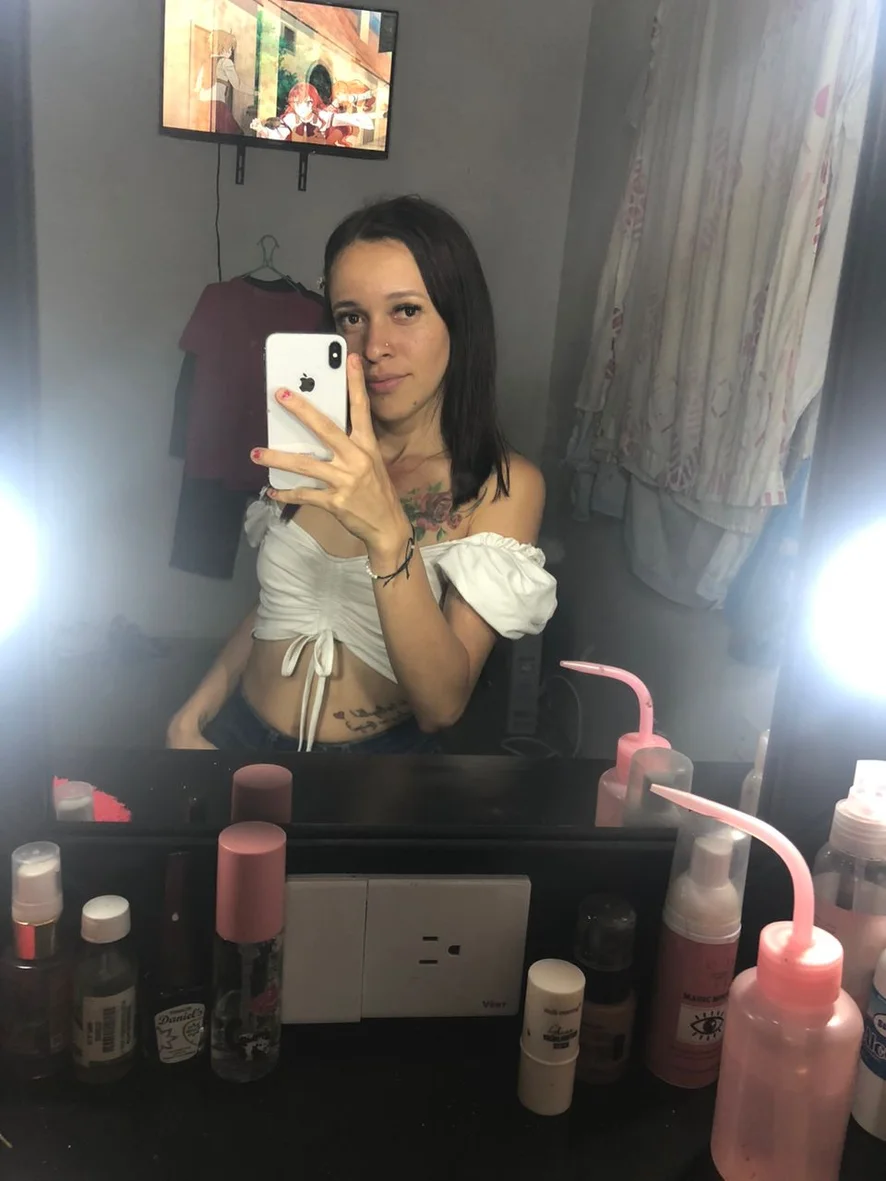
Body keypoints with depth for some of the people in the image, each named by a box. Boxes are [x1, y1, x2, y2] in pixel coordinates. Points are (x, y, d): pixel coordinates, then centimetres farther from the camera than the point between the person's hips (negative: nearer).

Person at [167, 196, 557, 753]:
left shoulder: (504, 485, -10)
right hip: (237, 732, 4)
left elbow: (442, 705, -19)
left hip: (378, 750, -3)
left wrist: (388, 534, -30)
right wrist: (194, 712, 1)